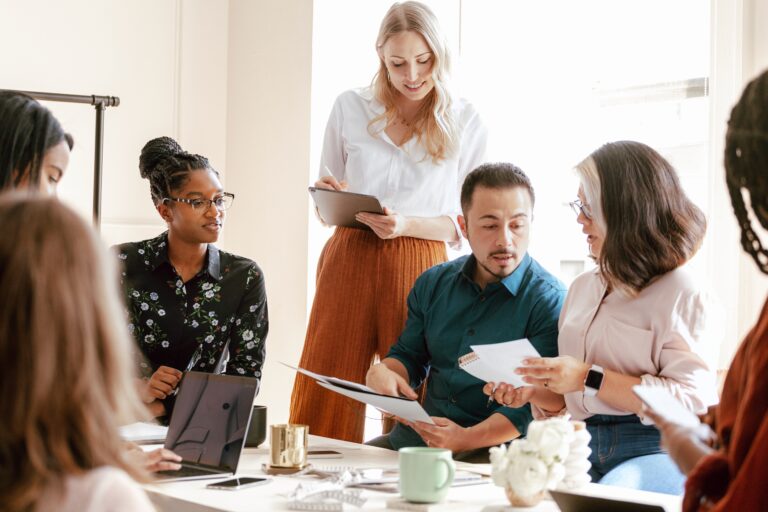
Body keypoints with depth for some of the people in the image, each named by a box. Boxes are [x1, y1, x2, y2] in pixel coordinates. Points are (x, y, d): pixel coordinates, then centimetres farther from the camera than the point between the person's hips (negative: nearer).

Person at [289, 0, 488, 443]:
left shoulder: (466, 123, 4)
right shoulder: (350, 108, 8)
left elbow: (466, 223, 5)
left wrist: (407, 225, -13)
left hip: (421, 270, -1)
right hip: (349, 262, 1)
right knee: (324, 402, -2)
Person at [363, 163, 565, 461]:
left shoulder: (550, 301, -6)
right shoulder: (434, 283, 14)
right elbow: (409, 356, 23)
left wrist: (467, 438, -27)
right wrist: (381, 372, -3)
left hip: (493, 449, -6)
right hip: (412, 440, 6)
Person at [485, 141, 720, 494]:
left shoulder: (682, 295, -3)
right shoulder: (584, 287, 21)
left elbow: (690, 400, -15)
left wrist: (589, 378, -16)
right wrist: (533, 392, 6)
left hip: (655, 452, -6)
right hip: (584, 449, 6)